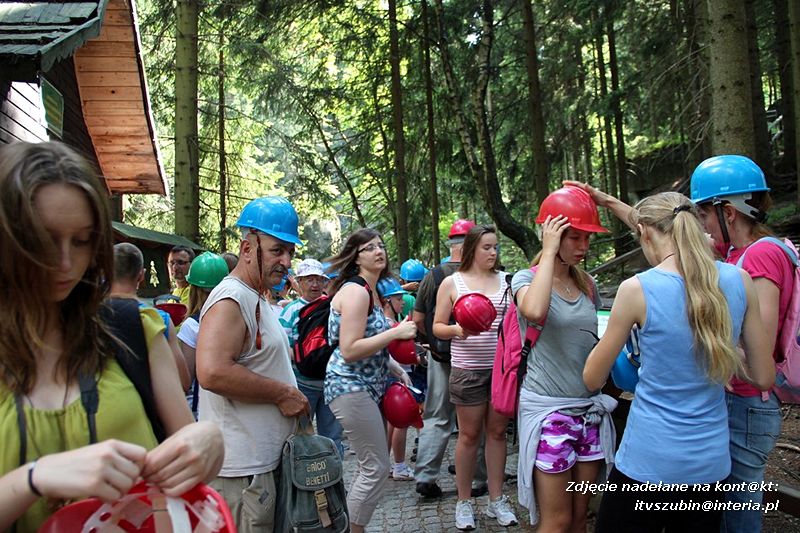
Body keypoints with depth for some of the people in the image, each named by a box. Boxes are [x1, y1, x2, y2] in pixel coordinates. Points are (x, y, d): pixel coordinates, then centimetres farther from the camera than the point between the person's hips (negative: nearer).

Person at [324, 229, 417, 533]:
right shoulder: (355, 291, -16)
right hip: (350, 387, -10)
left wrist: (396, 368, 13)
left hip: (366, 387, 10)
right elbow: (349, 350, -24)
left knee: (370, 466, 16)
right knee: (377, 468, -5)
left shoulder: (369, 291, 14)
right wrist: (396, 332, -22)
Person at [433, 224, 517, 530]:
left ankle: (496, 500, 25)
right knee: (469, 435, 7)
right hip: (468, 370, -2)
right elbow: (437, 327, 1)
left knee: (497, 432, 10)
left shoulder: (505, 280, 7)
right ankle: (464, 502, 22)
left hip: (503, 367, 2)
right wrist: (458, 330, -18)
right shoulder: (452, 282, 1)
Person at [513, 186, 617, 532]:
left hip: (591, 408, 6)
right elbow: (534, 312, -31)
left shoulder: (587, 283, 10)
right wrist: (549, 252, -20)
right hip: (548, 408, -5)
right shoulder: (526, 279, -6)